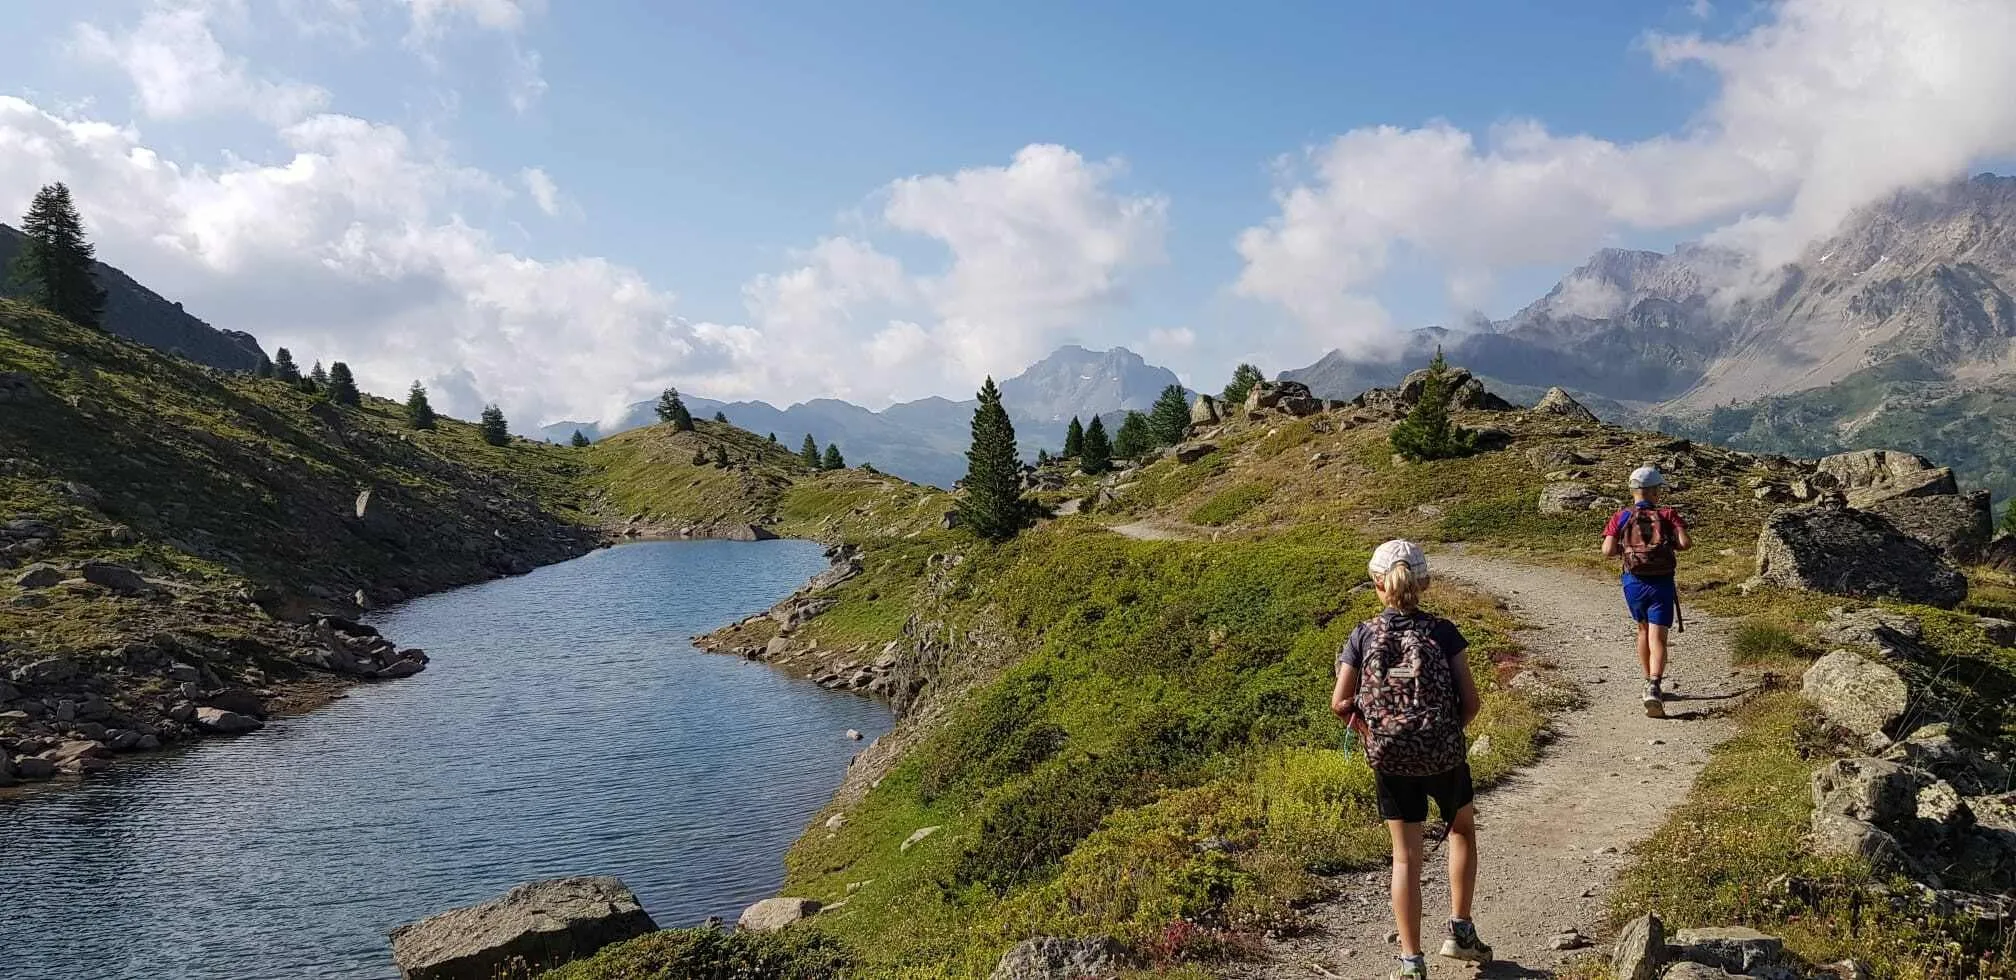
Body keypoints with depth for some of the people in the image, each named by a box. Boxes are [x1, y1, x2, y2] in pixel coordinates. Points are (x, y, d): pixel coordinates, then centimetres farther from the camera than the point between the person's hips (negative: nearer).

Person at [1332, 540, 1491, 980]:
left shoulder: (1363, 636, -4)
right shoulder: (1442, 632, -6)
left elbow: (1340, 703, -8)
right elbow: (1470, 700, -7)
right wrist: (1447, 730, 11)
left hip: (1390, 761, 0)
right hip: (1444, 756, 0)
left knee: (1405, 857, 10)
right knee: (1463, 828, 28)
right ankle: (1460, 930, 30)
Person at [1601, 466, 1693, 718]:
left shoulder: (1621, 517, 3)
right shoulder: (1667, 515, 1)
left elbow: (1607, 551, -8)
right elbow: (1686, 543, -13)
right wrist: (1670, 544, 8)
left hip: (1634, 582, 2)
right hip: (1662, 583, -2)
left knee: (1644, 629, 24)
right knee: (1657, 638, -6)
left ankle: (1650, 684, 33)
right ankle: (1654, 687, -27)